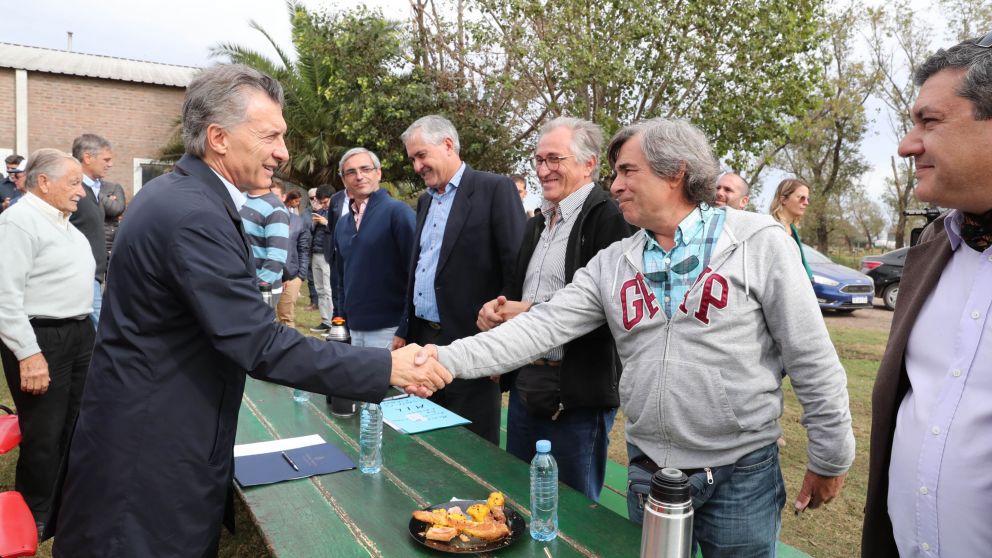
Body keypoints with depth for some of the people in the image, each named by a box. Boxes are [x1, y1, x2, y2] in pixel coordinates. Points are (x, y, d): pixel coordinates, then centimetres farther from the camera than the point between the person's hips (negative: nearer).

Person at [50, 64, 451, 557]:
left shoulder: (180, 194, 6)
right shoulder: (192, 215, -26)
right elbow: (260, 346, -29)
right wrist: (387, 369, -27)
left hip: (166, 431, 10)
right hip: (151, 449, -10)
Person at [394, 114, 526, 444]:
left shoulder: (495, 189, -8)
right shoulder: (425, 201, 16)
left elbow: (517, 269, -13)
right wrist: (404, 331, 17)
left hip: (470, 342, -7)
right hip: (423, 340, 7)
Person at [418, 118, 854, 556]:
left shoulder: (757, 242, -9)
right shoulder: (612, 264, 1)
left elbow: (811, 357, -6)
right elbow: (542, 326, -6)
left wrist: (830, 459, -2)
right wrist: (447, 359, -16)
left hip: (741, 473, -3)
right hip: (647, 471, 4)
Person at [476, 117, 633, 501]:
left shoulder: (609, 219, -14)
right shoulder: (539, 223, 14)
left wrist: (534, 314, -20)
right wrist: (498, 307, 0)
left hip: (577, 395, -8)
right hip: (525, 383, 8)